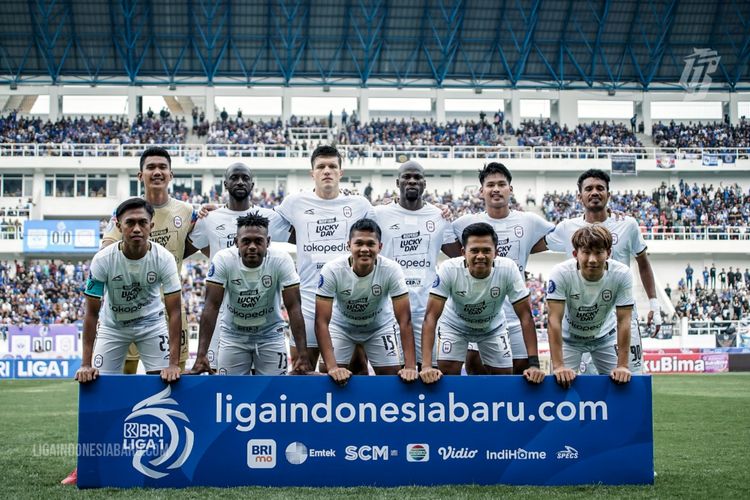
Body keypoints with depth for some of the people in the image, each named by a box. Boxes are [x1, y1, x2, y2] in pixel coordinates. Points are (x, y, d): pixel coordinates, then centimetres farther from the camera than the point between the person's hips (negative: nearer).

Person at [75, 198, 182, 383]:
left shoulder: (164, 258, -24)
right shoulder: (102, 260, -25)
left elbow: (174, 312, -23)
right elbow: (92, 313, -19)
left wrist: (174, 364, -30)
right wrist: (86, 364, -23)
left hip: (152, 323, 0)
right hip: (113, 325, 0)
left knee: (163, 380, -11)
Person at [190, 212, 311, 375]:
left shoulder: (281, 261, -22)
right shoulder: (223, 260, -22)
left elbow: (294, 308, -21)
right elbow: (212, 306, -22)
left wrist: (303, 355, -27)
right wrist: (201, 355, -27)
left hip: (270, 335, 0)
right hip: (233, 335, 0)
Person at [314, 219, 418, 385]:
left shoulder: (392, 270, -30)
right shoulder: (332, 270, -32)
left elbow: (404, 320, -26)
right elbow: (322, 321, -30)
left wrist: (410, 366, -34)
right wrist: (332, 366, -40)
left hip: (380, 326, 1)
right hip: (341, 326, -1)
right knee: (334, 377, -10)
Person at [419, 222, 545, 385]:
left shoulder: (508, 269, -31)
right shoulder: (449, 269, -34)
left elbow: (525, 316, -26)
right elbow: (431, 316, -35)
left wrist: (533, 364, -33)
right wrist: (426, 366, -44)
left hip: (493, 327, 2)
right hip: (454, 325, -2)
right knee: (448, 373, -15)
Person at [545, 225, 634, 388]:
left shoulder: (622, 274, -26)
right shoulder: (560, 273, -31)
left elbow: (624, 321, -21)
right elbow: (554, 320, -31)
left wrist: (622, 366, -25)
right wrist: (558, 366, -36)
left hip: (604, 336, 2)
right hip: (568, 337, -1)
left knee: (619, 382, -1)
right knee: (560, 382, -12)